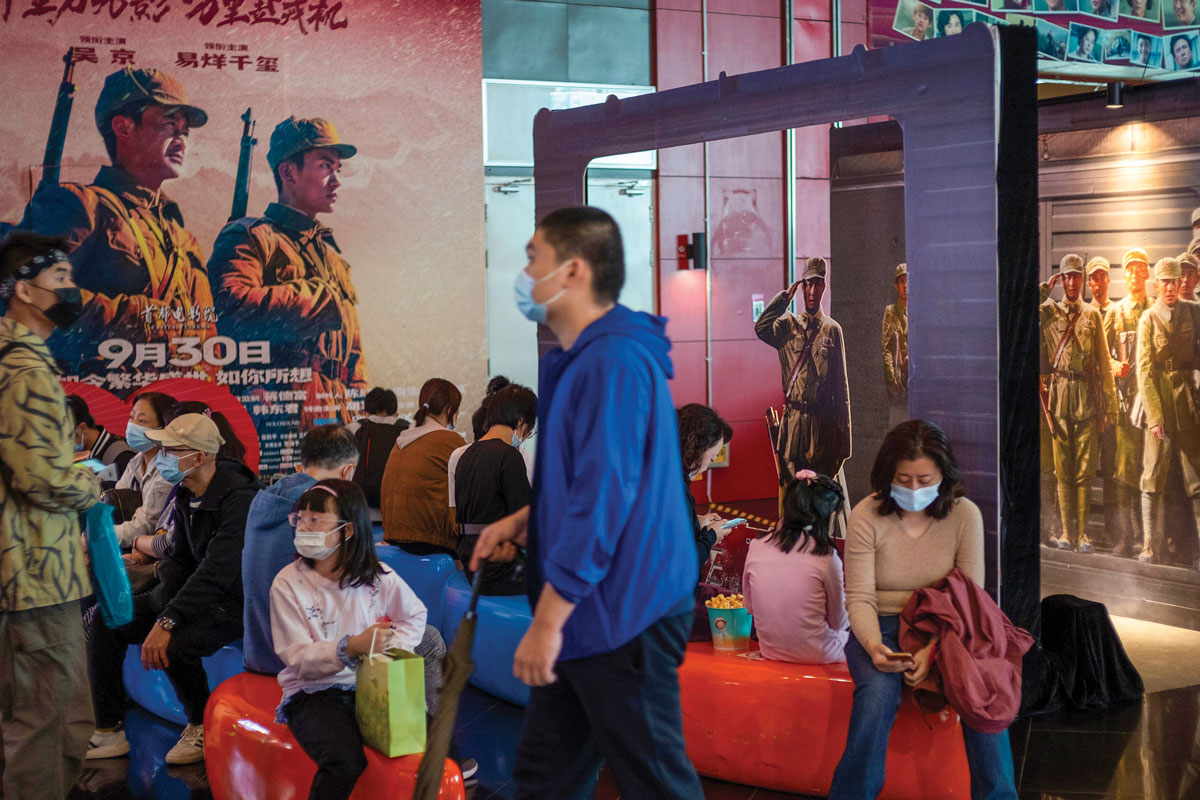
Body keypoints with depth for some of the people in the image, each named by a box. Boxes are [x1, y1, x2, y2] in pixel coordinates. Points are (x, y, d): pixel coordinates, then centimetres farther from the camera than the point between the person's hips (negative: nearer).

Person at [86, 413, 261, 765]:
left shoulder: (239, 497, -24)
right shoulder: (185, 494, 4)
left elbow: (217, 571, -31)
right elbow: (176, 557, 9)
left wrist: (168, 621, -33)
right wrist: (165, 608, -10)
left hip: (235, 601, -9)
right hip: (195, 591, 9)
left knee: (174, 645, -34)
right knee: (105, 620, -5)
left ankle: (201, 725, -4)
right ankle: (108, 732, 0)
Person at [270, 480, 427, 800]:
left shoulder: (376, 576, 3)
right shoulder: (287, 583, -6)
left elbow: (415, 614, 18)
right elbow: (298, 658, -11)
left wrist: (391, 651, -2)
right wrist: (352, 648, -27)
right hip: (313, 692, -3)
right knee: (345, 759, -33)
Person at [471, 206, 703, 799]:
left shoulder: (614, 362, -20)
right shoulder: (580, 360, 13)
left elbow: (605, 497, -25)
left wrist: (548, 621, -23)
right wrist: (525, 519, 10)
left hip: (622, 615, -10)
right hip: (587, 615, 10)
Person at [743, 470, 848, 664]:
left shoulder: (756, 548, -6)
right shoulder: (826, 557, -17)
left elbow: (749, 605, 8)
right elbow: (838, 622, -5)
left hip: (770, 651, 5)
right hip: (816, 655, -5)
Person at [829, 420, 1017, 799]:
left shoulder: (964, 515, -4)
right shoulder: (867, 515, -7)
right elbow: (860, 598, -8)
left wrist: (933, 650, -22)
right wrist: (873, 646, -29)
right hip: (881, 629, -1)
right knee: (878, 692, -33)